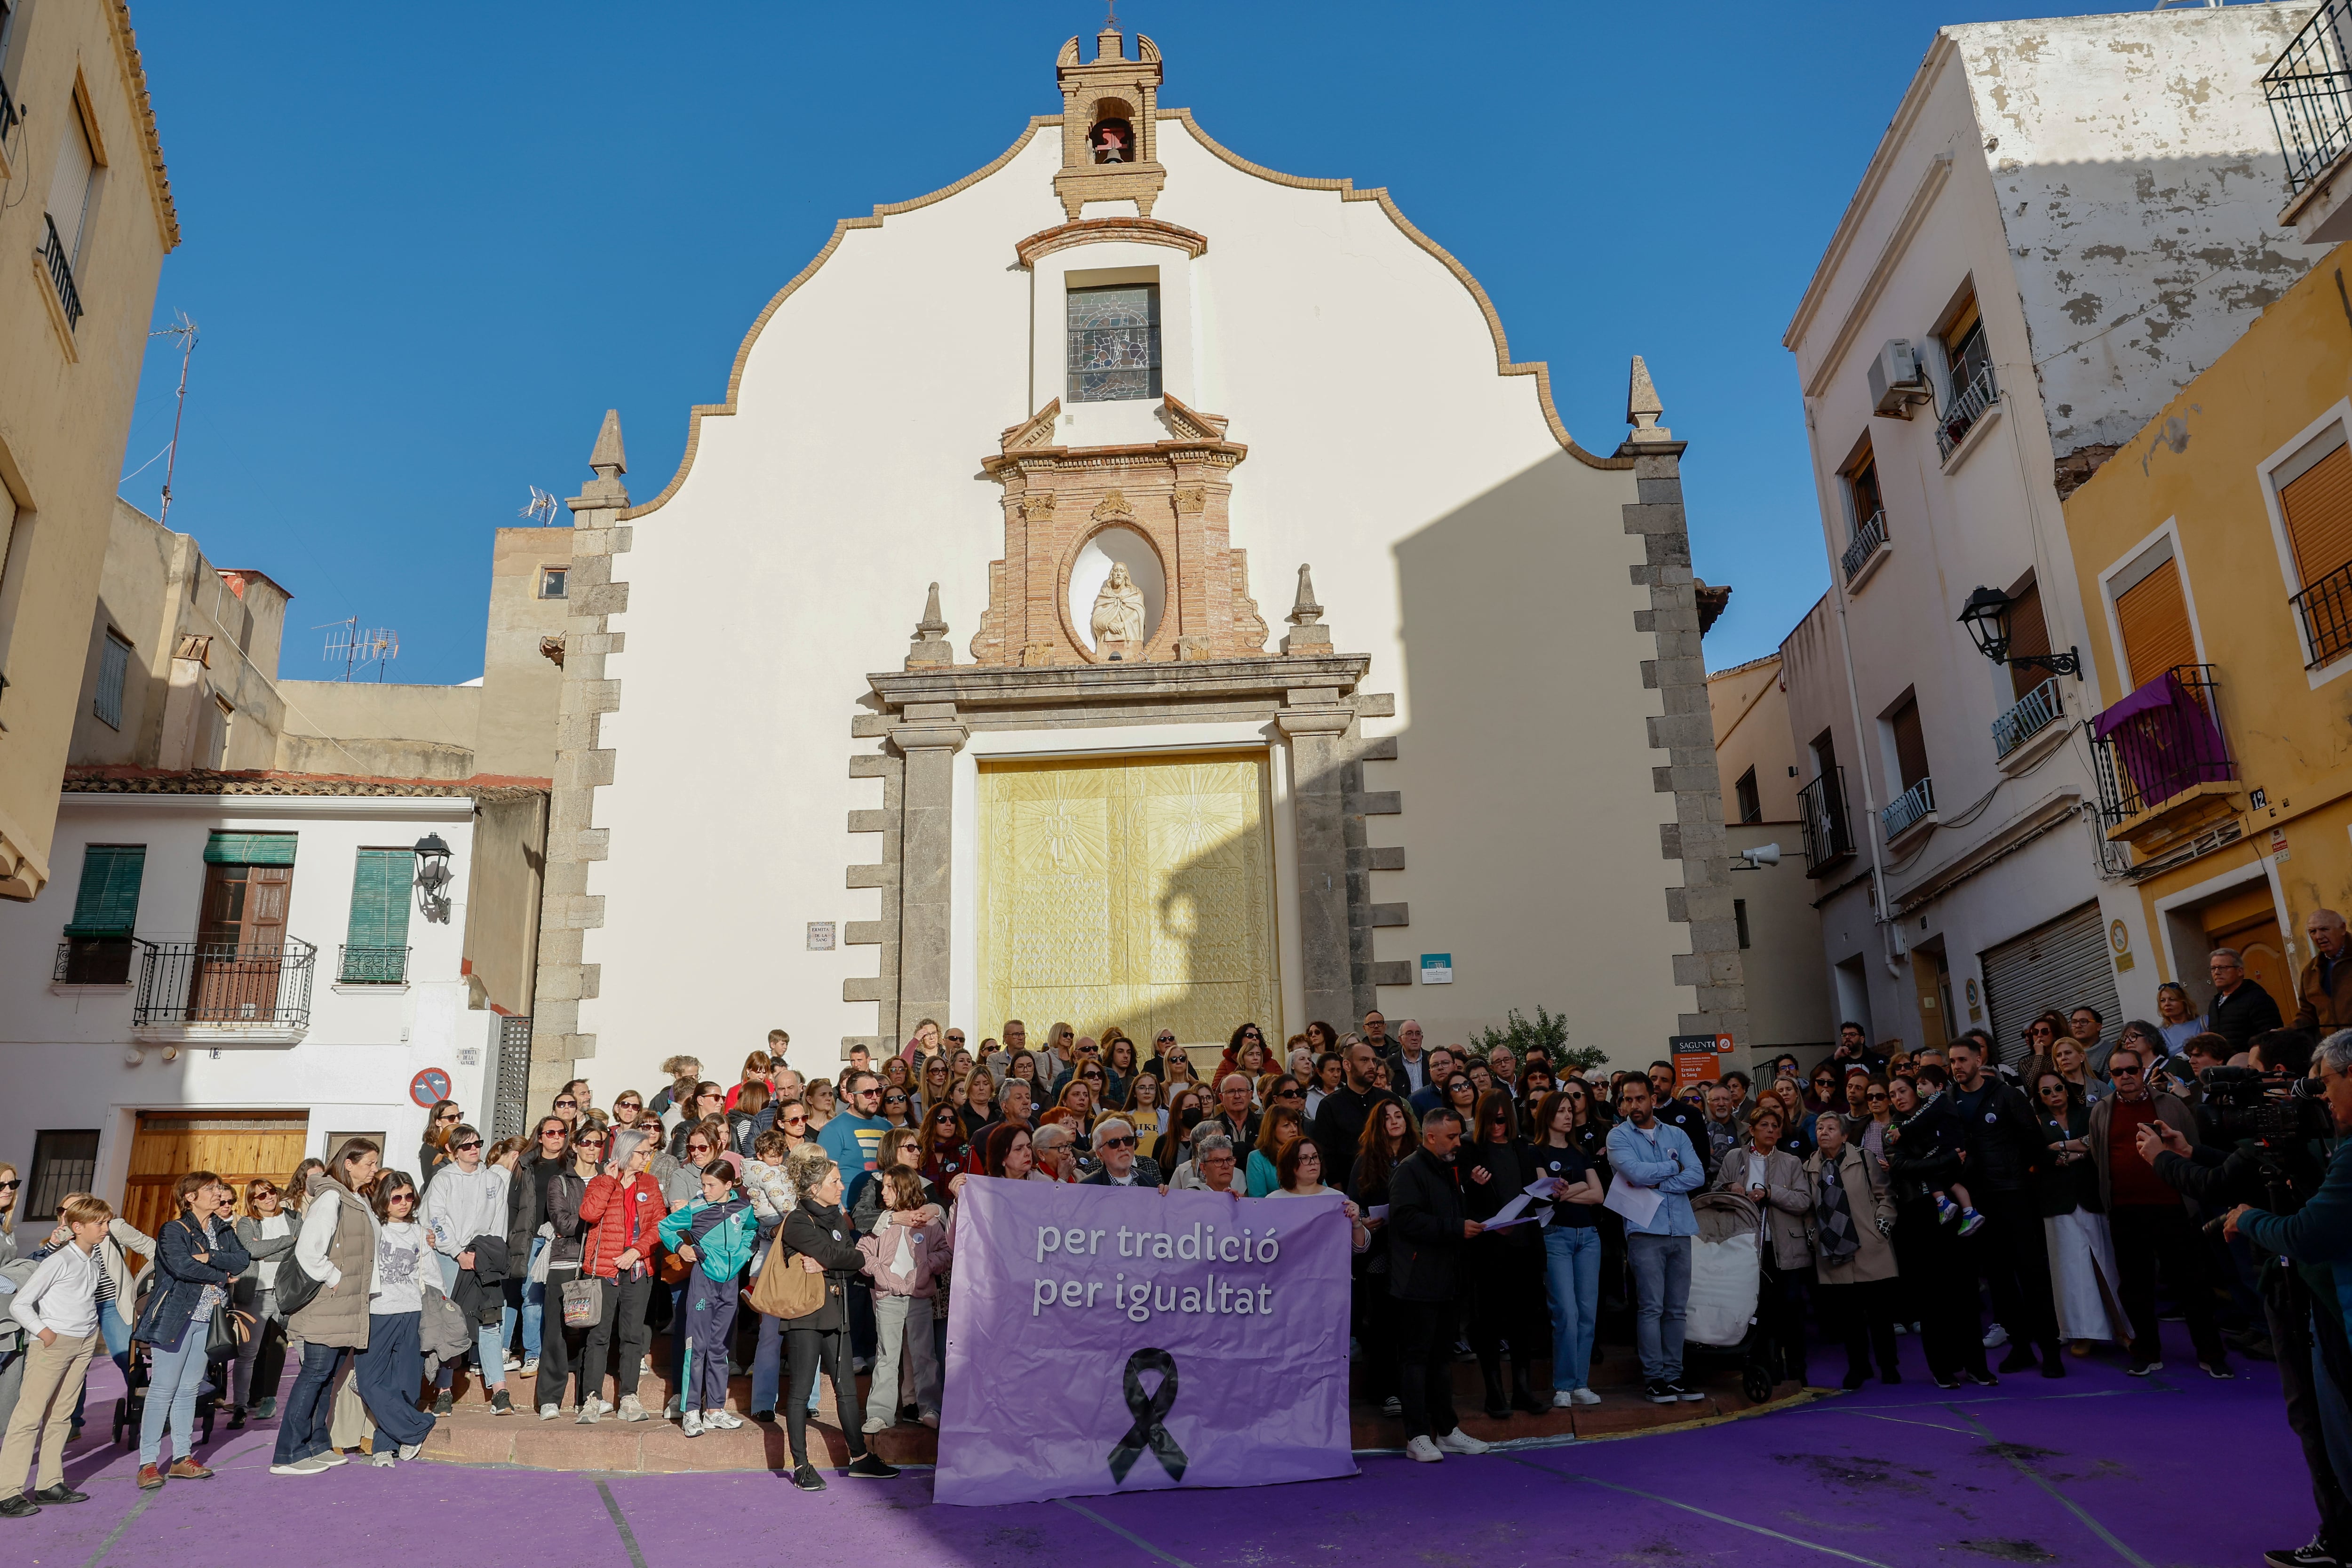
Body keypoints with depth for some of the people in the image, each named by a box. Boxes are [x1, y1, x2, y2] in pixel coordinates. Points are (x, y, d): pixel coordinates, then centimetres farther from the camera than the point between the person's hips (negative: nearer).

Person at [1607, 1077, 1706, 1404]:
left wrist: (1658, 1184, -9)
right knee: (1651, 1307, -6)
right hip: (1645, 1230, -4)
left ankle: (1673, 1374, 13)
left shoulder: (1676, 1135, 14)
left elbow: (1698, 1175, 1)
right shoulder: (1619, 1136, 3)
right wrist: (1673, 1167, 0)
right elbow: (1635, 1172, -14)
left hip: (1680, 1230, 4)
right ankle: (1653, 1376, 1)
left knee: (1677, 1308, 6)